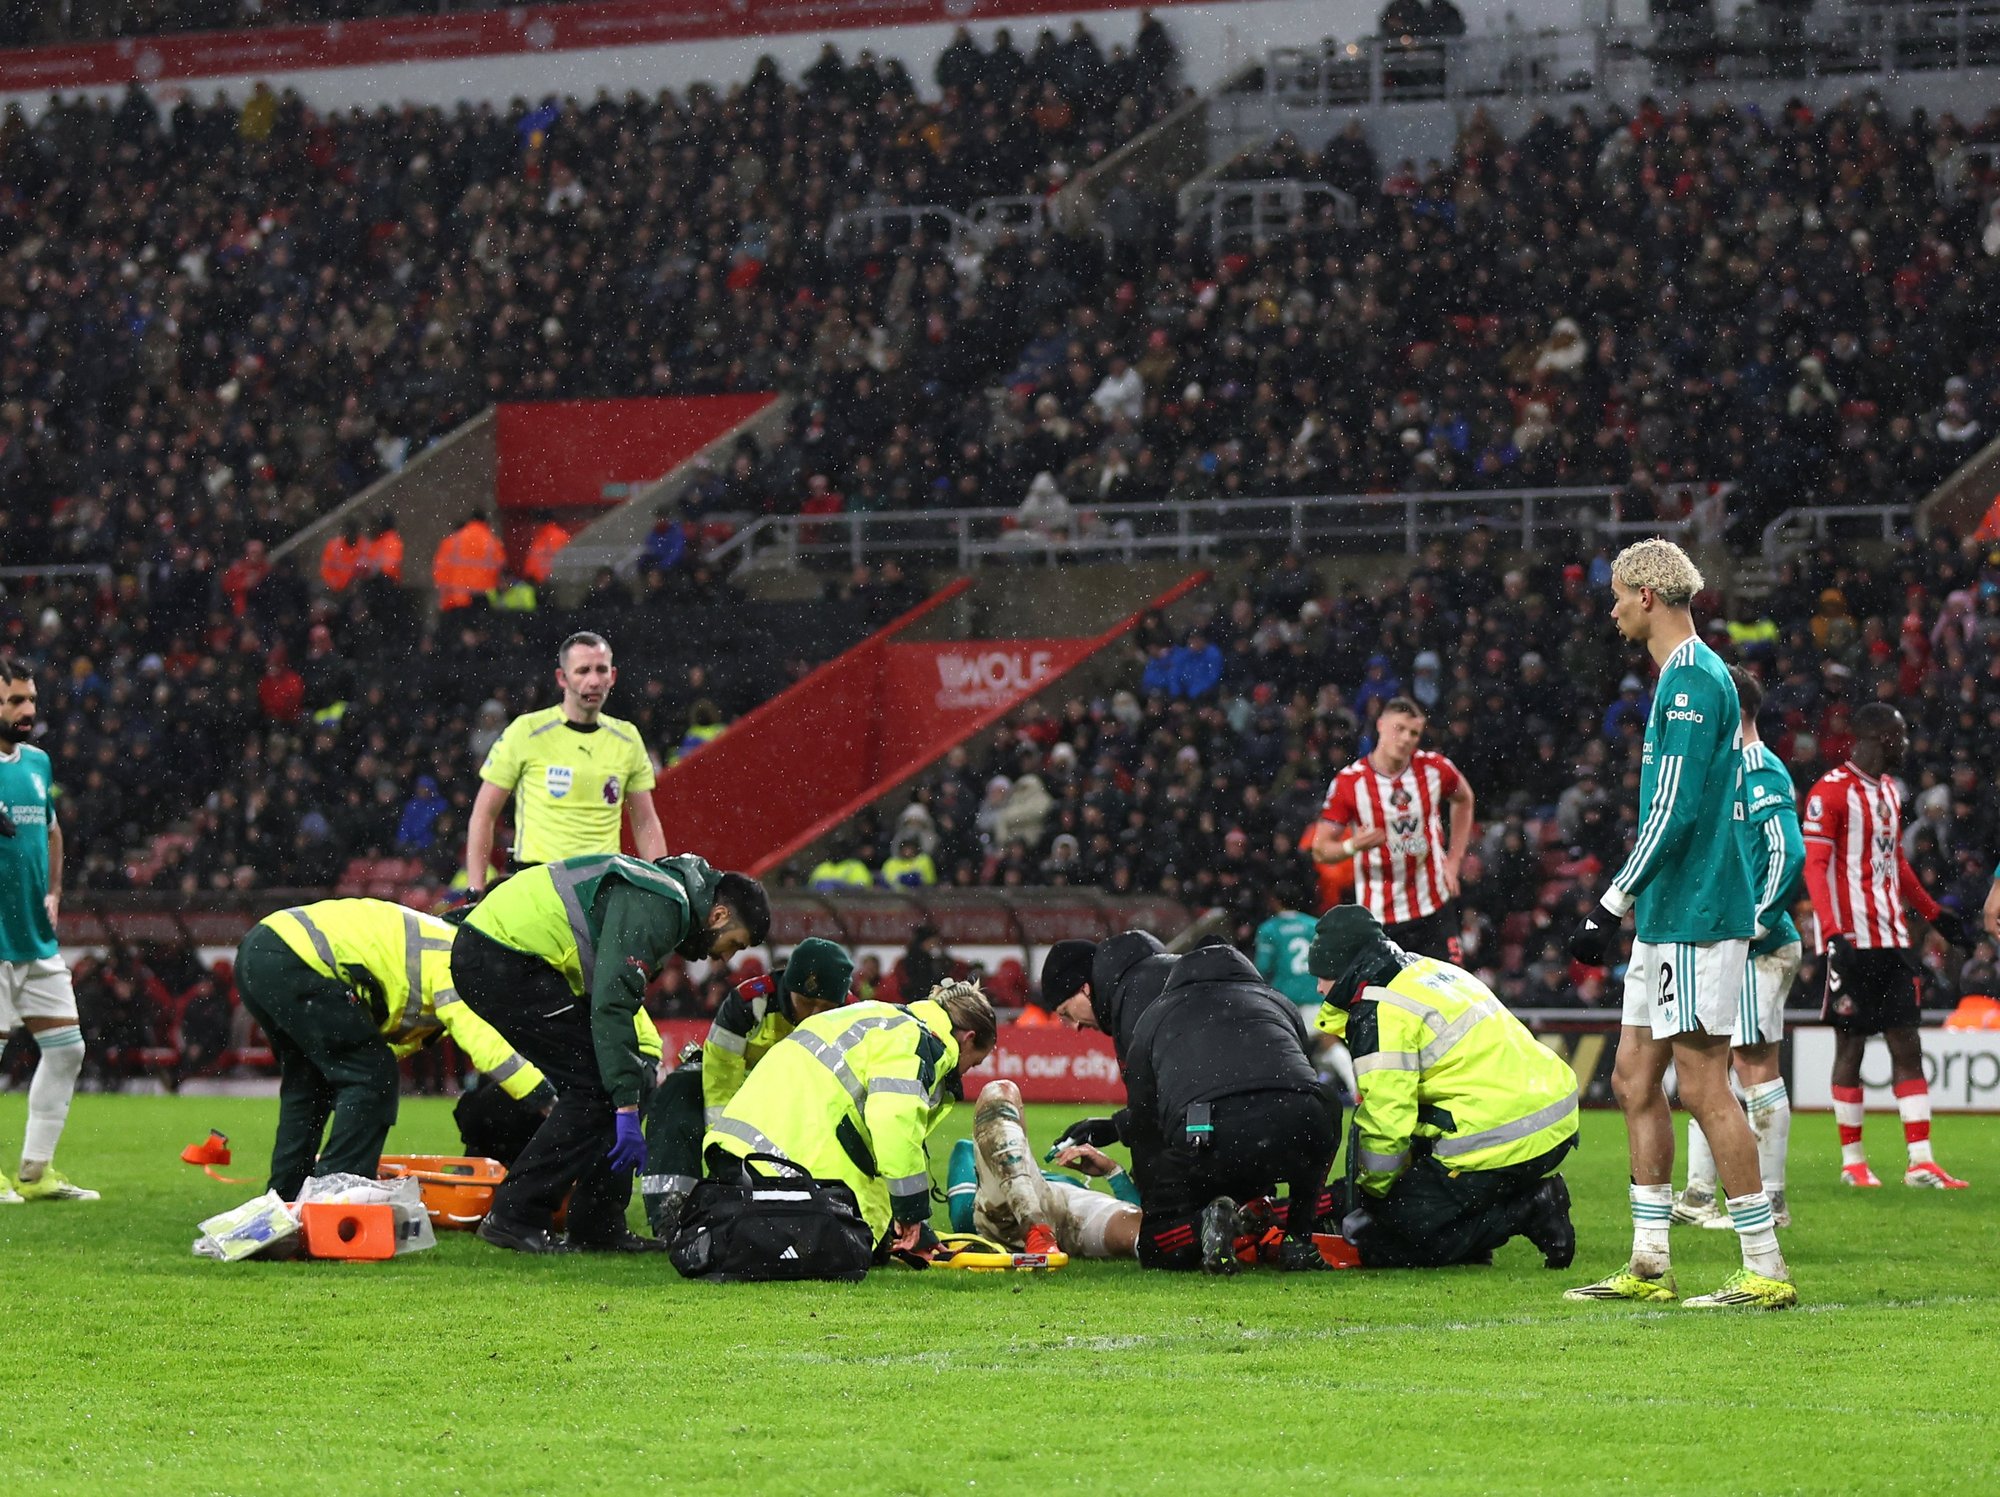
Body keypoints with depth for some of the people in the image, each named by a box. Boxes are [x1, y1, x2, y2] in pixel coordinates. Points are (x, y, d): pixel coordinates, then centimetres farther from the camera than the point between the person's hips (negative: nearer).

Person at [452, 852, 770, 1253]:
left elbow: (618, 991, 26)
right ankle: (514, 1217, -8)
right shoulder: (657, 907, -14)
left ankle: (598, 1227, 11)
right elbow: (611, 1005, -22)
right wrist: (628, 1108, -22)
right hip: (500, 957, -11)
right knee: (597, 1086, -10)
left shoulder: (668, 898, 19)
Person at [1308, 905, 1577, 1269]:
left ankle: (1528, 1212, -9)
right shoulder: (1429, 970, 19)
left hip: (1499, 1140, -10)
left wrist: (1370, 1194, 2)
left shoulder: (1382, 1012, -11)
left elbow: (1386, 1120, -14)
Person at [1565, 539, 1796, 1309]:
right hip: (1670, 915, 10)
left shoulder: (1693, 680, -15)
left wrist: (1610, 906, -18)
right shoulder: (1682, 676, 17)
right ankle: (1649, 1266, 15)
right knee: (1635, 1079, 11)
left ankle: (1766, 1270, -5)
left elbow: (1675, 811, -21)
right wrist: (1622, 904, 22)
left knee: (1702, 1088, -8)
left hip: (1696, 915, -10)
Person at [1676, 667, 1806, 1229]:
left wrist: (1760, 923, -22)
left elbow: (1789, 853, -23)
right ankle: (1698, 1196, 15)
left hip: (1758, 949, -10)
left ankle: (1770, 1198, -4)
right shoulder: (1728, 771, 17)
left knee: (1755, 1064, -8)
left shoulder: (1762, 774, -13)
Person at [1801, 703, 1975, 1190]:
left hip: (1892, 939, 8)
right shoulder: (1831, 792, -10)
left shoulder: (1890, 790, 16)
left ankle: (1921, 1161, 1)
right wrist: (1832, 932, -26)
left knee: (1907, 1044, 3)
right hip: (1851, 942, -8)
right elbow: (1815, 867, -16)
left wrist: (1935, 914, 26)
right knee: (1851, 1044, 0)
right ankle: (1853, 1161, 7)